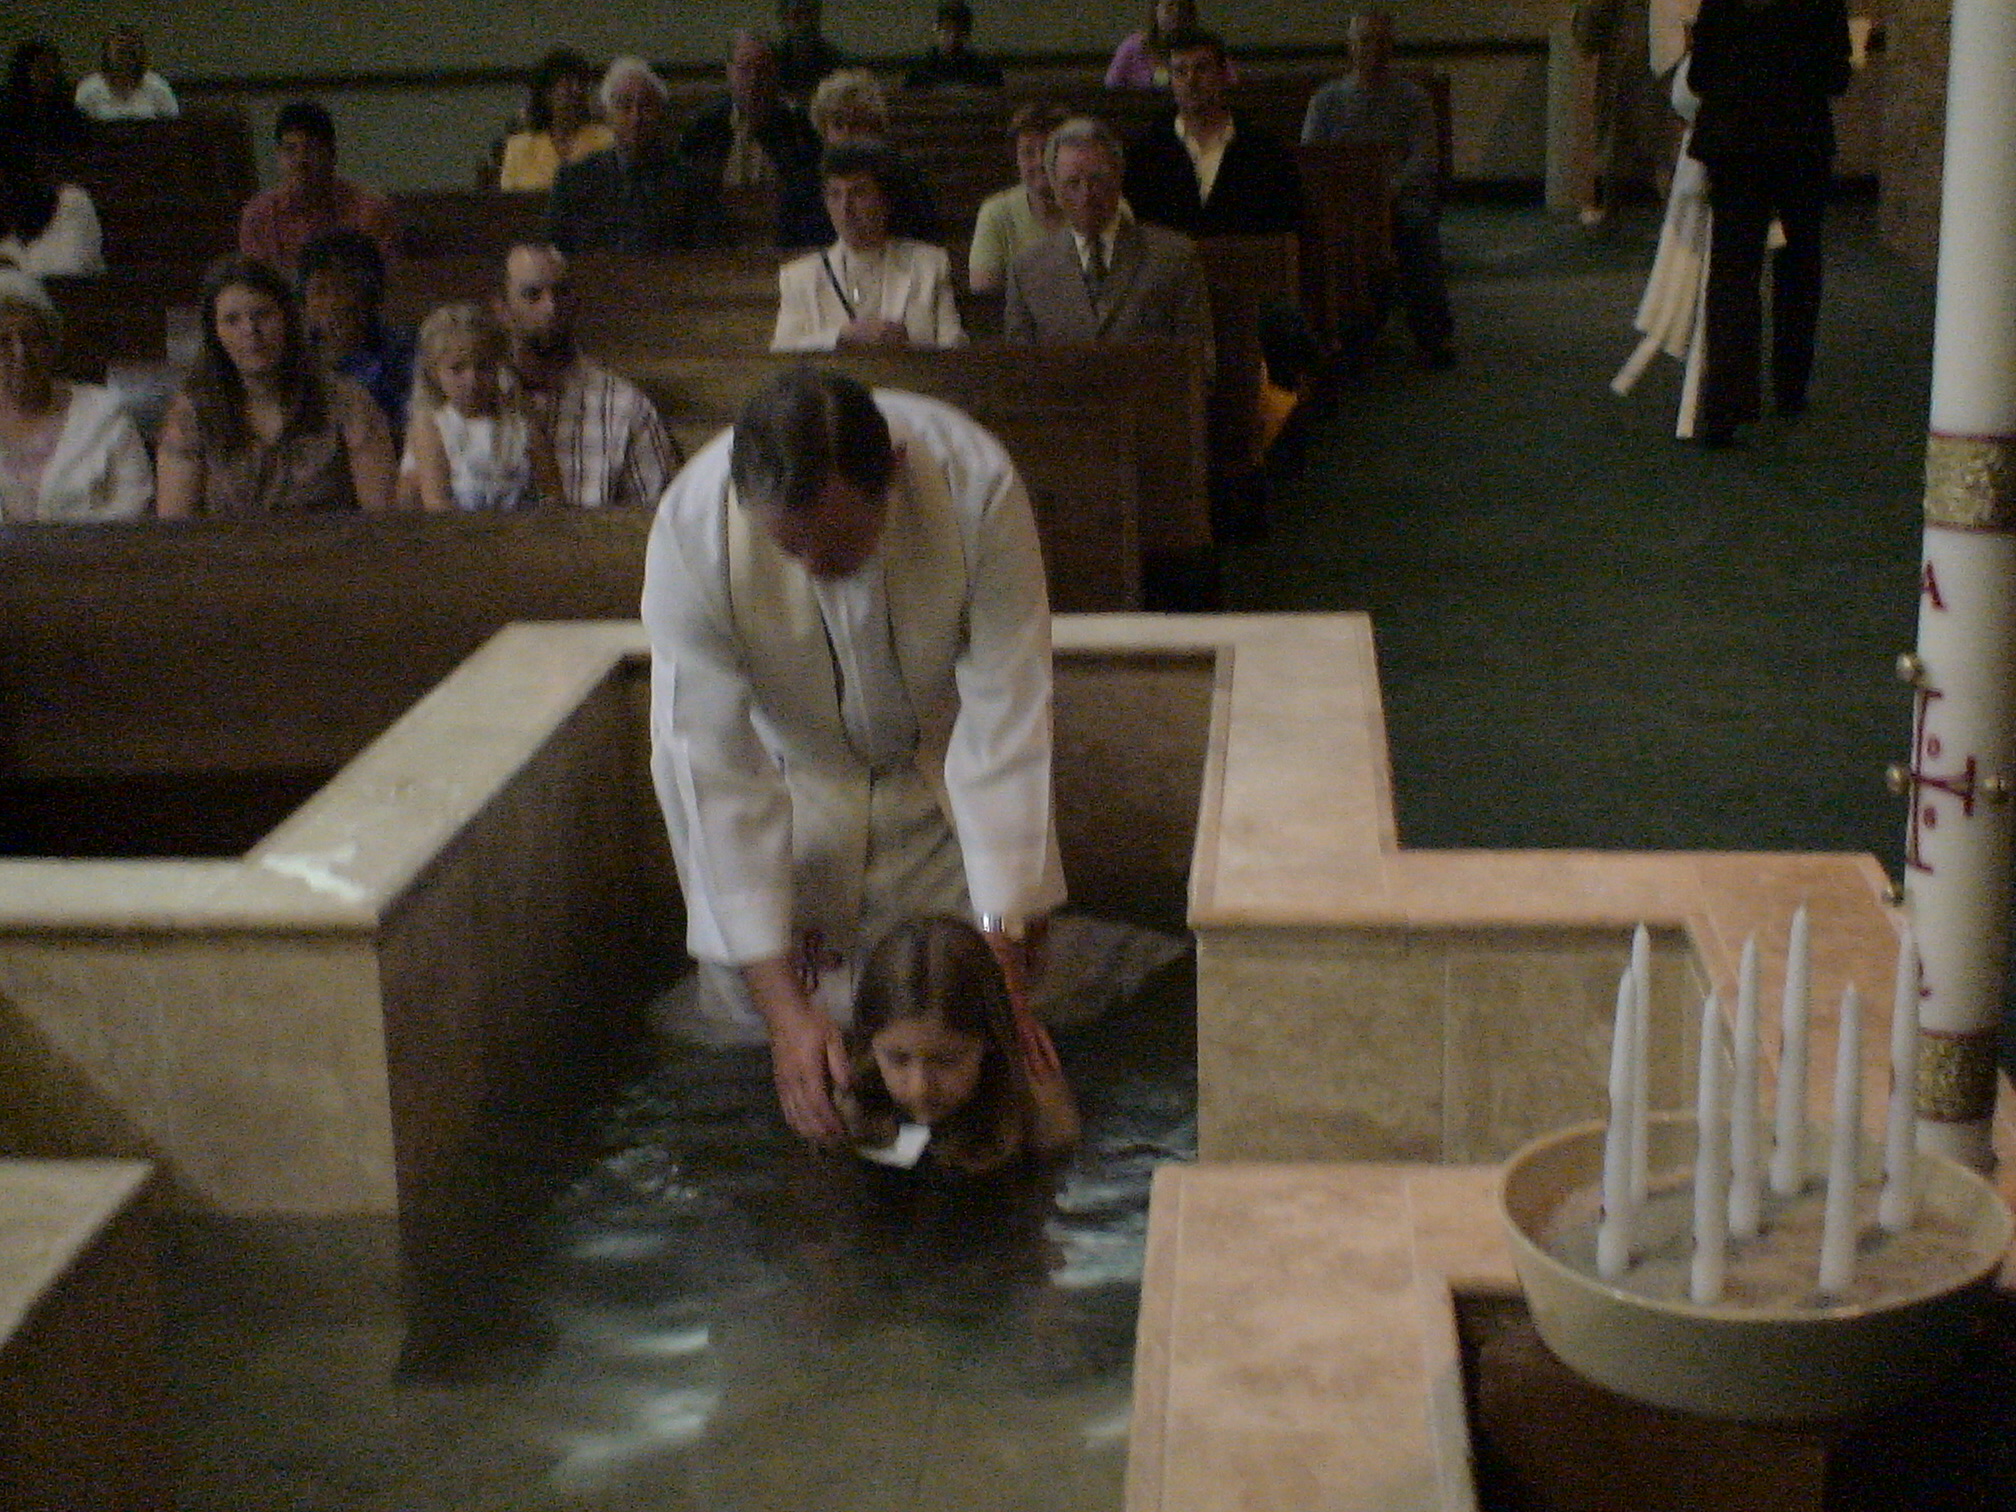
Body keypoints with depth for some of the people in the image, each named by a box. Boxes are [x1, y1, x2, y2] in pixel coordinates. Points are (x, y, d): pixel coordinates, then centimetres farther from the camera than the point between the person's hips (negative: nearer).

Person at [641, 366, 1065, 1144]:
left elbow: (1005, 728, -30)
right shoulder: (691, 530, -34)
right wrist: (784, 1006, -34)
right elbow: (716, 774, -31)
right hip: (796, 773, 0)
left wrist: (1003, 955, -33)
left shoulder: (977, 484, -35)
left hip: (940, 765, 0)